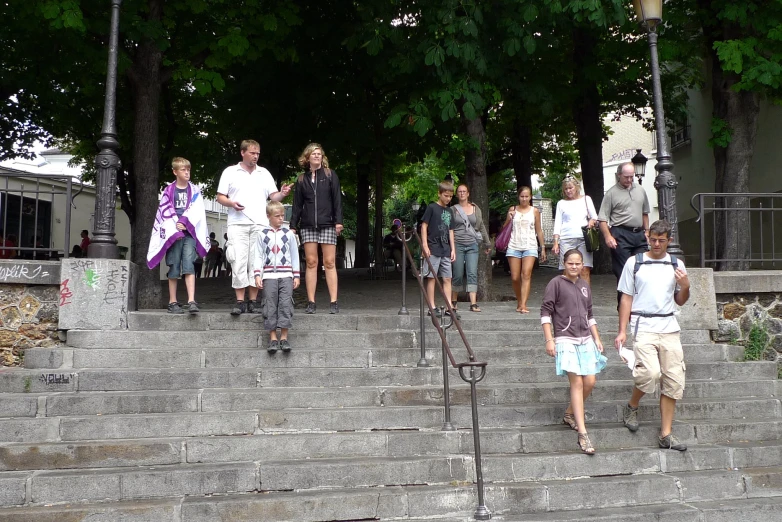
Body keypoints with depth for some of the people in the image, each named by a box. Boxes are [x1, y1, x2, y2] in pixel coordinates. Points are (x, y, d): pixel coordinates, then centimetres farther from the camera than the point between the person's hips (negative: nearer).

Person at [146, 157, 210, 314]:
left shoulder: (194, 191, 10)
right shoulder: (168, 191, 7)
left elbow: (196, 211, 0)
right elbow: (165, 213, 0)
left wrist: (184, 222, -12)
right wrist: (175, 229, -10)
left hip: (189, 233, 0)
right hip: (173, 233, 0)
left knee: (189, 265, -11)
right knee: (174, 268, 2)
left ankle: (191, 302, -17)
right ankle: (172, 303, 9)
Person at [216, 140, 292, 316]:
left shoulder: (264, 173, 16)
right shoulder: (230, 172, 9)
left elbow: (273, 197, 11)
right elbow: (220, 197, 7)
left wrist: (282, 194, -10)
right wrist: (231, 203, -13)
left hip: (260, 224, 2)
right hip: (238, 224, -2)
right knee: (238, 263, -8)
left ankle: (253, 301, 8)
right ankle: (240, 301, -2)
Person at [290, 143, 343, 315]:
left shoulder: (330, 175, 7)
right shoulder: (302, 179, 13)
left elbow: (337, 199, 1)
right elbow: (297, 204, 12)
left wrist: (338, 221, -8)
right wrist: (293, 226, 6)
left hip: (327, 225, -2)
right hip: (307, 226, 2)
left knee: (329, 263, -4)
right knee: (311, 263, 0)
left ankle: (333, 302, -3)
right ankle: (311, 302, 2)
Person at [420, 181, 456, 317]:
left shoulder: (449, 211, 15)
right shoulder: (431, 207, -3)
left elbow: (450, 232, 18)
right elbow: (424, 226, -5)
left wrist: (453, 249, 12)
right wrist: (425, 246, -12)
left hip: (446, 250, 6)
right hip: (433, 249, -6)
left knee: (447, 279, 4)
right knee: (431, 278, -2)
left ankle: (449, 307, 6)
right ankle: (432, 307, 2)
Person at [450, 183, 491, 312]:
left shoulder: (476, 209, 11)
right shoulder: (453, 210, 4)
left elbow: (482, 227, 17)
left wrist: (487, 243, 19)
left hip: (472, 245, 2)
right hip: (457, 245, -1)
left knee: (472, 274, -7)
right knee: (458, 275, 1)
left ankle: (473, 304, -9)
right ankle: (453, 301, 18)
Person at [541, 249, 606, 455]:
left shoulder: (585, 286, 15)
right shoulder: (556, 283, -3)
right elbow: (545, 312, -6)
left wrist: (596, 339, 17)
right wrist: (549, 339, -12)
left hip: (586, 339, 7)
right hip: (565, 339, -6)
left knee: (590, 382, 4)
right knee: (577, 382, -13)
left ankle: (570, 414, 29)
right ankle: (583, 434, -13)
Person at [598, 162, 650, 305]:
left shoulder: (640, 190, 14)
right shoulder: (612, 193, -2)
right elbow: (603, 218, -6)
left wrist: (647, 231, 16)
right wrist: (608, 237, -17)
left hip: (639, 234, 5)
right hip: (621, 235, -5)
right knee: (623, 272, -3)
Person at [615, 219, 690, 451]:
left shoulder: (677, 265, 11)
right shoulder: (634, 263, 3)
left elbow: (680, 301, 18)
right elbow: (626, 298, 3)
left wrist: (685, 286, -4)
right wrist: (622, 331, -2)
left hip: (669, 328, 4)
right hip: (644, 326, -4)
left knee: (673, 381, 2)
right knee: (650, 372, -22)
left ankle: (666, 434, 12)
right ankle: (632, 406, 9)